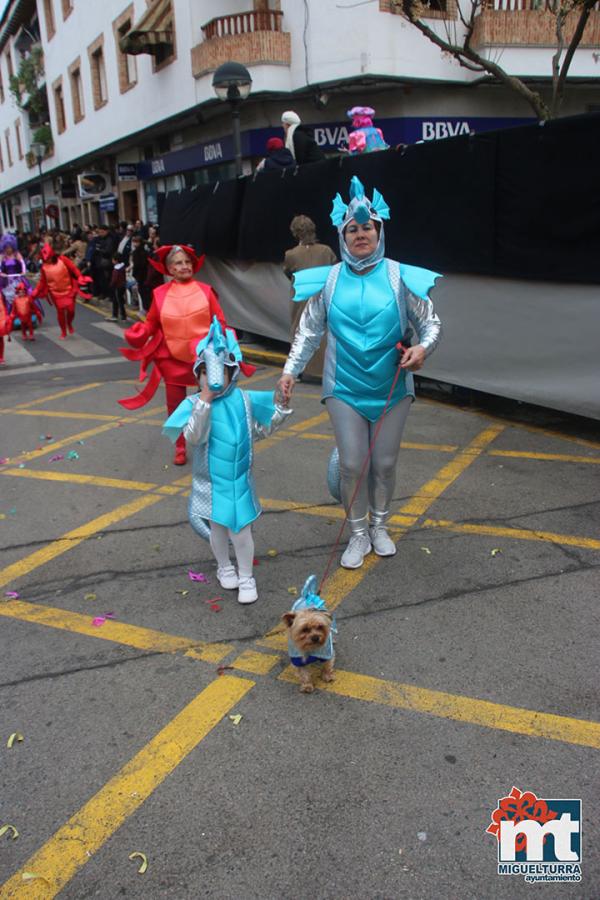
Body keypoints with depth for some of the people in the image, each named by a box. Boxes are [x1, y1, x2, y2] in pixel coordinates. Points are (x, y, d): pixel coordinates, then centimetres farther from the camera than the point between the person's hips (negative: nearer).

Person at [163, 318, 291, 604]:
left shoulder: (244, 400, -5)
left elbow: (263, 429, 7)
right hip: (210, 481, -1)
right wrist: (204, 402, -31)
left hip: (239, 479, 1)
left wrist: (281, 405, -6)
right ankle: (224, 567, 40)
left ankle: (246, 577, 21)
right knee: (218, 527, 15)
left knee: (240, 529, 3)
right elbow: (193, 437, -26)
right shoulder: (195, 403, -13)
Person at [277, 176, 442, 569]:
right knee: (353, 463, 2)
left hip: (392, 389, 0)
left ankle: (380, 527, 34)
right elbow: (309, 330, 6)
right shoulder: (329, 280, -1)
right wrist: (291, 370, -1)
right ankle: (358, 534, 22)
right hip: (345, 389, 0)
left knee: (385, 462, 11)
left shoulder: (399, 277, -4)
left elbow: (430, 322, 1)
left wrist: (422, 348, -20)